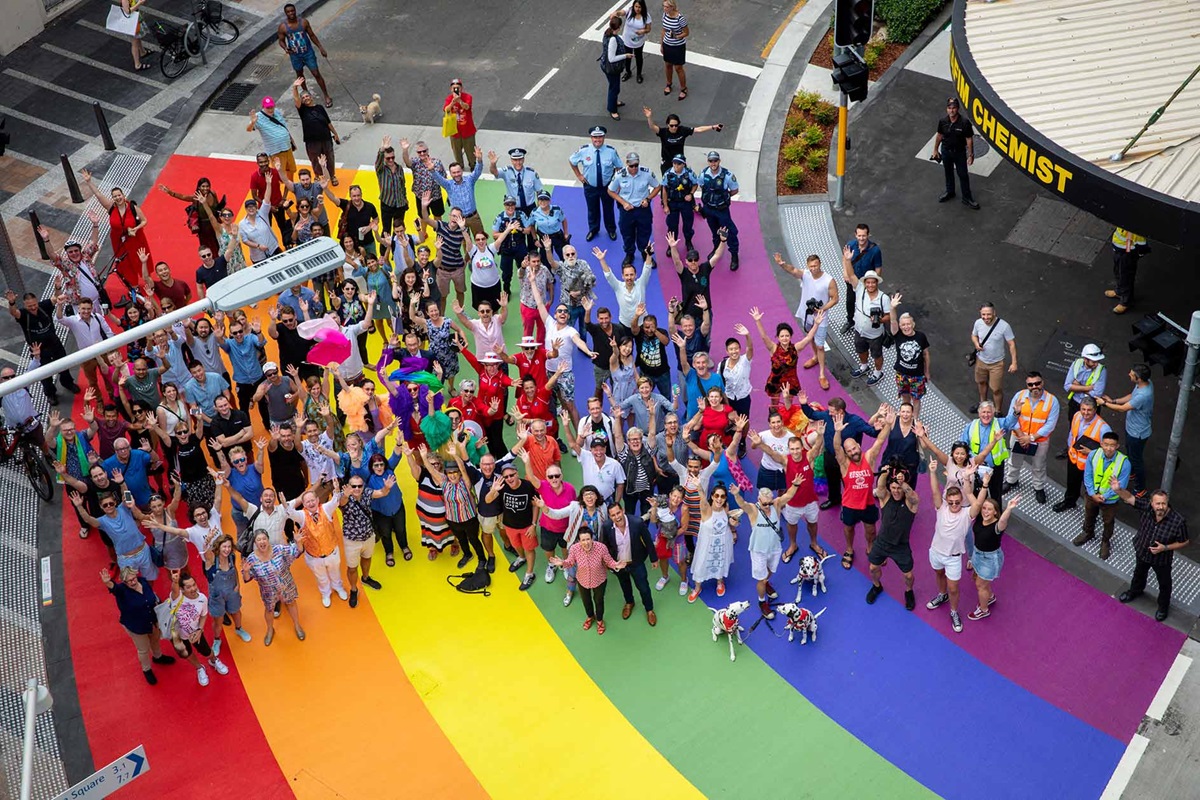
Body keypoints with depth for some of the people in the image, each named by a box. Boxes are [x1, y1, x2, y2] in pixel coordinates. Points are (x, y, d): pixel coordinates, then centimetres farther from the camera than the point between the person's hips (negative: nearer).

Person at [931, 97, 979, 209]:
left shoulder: (964, 122, -24)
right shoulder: (942, 121, -14)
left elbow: (969, 139, -16)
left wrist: (971, 155, -13)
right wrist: (935, 150, 9)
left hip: (960, 152, -3)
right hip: (946, 151, 3)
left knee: (963, 175, 7)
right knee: (948, 172, 22)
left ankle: (967, 198, 21)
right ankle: (949, 192, 45)